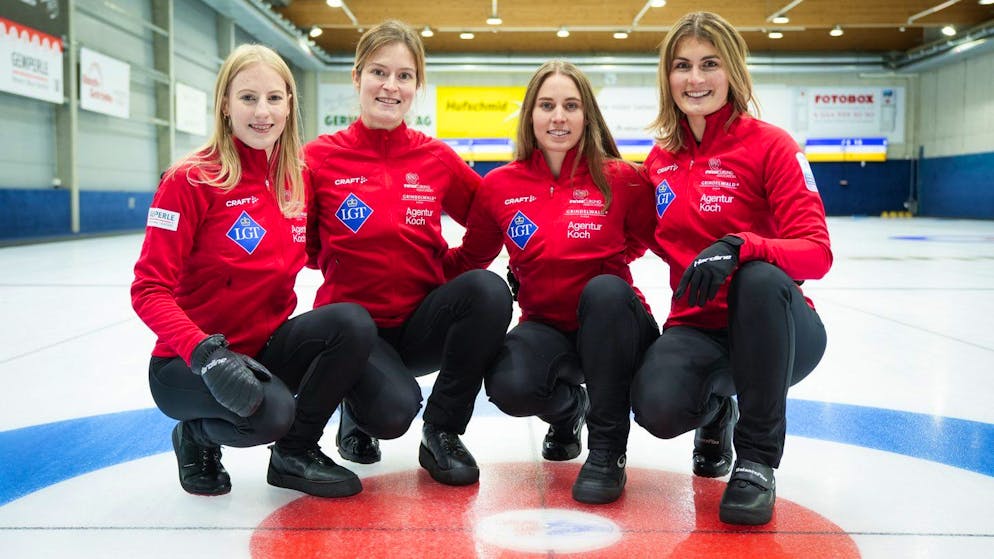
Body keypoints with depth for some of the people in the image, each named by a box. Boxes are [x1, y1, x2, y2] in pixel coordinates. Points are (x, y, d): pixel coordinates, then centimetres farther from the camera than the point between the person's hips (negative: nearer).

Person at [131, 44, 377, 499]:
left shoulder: (298, 179, 3)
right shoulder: (191, 180, -14)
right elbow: (149, 290, -17)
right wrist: (205, 354, -31)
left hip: (266, 347, 5)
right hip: (189, 362, -5)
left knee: (354, 323, -23)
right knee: (270, 411, -35)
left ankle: (295, 452, 0)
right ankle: (198, 435, 4)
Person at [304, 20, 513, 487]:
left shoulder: (437, 158, 1)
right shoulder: (320, 158, -5)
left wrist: (456, 266, -3)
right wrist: (335, 255, -13)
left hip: (422, 321, 3)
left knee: (489, 290, -28)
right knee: (393, 410, -31)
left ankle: (441, 433, -9)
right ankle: (357, 408, 11)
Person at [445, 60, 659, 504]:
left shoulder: (620, 179, -6)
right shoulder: (500, 186, 0)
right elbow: (469, 259, 7)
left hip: (612, 328, -1)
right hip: (546, 327, 1)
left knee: (606, 289, -36)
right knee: (510, 387, -31)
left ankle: (607, 449, -18)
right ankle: (568, 408, 11)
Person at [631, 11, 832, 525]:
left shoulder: (770, 146, -8)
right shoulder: (659, 159, 6)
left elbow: (816, 254, -16)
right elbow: (655, 240, 18)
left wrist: (737, 247, -36)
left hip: (773, 326, -2)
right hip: (697, 327, 3)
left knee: (760, 277, -38)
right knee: (657, 406, -30)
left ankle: (757, 459, -18)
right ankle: (715, 408, 12)